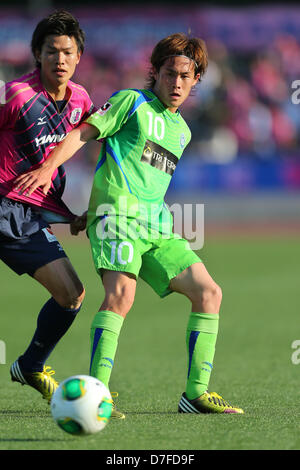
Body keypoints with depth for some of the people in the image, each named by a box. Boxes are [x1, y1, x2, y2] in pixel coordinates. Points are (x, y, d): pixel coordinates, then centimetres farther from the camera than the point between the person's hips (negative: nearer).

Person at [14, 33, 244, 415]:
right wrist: (48, 167, -18)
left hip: (156, 224, 8)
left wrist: (92, 213, 24)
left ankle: (196, 394, 2)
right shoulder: (132, 102, 5)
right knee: (121, 293, -28)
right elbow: (83, 133, -2)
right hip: (119, 212, -8)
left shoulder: (181, 131, 24)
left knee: (209, 293, 0)